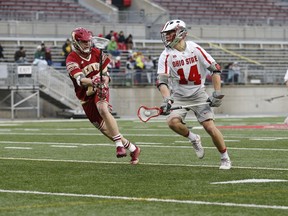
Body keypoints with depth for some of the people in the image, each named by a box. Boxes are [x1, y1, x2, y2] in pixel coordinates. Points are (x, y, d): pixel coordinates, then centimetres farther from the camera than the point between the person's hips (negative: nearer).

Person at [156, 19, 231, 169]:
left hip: (199, 95, -1)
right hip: (179, 96, 1)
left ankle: (225, 158, 8)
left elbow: (215, 69, -3)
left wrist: (217, 94, -8)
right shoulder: (166, 55, -9)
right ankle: (193, 139, 6)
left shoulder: (195, 49, -8)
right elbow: (162, 81, -18)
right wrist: (167, 99, -35)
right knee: (172, 121, -24)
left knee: (210, 126, -12)